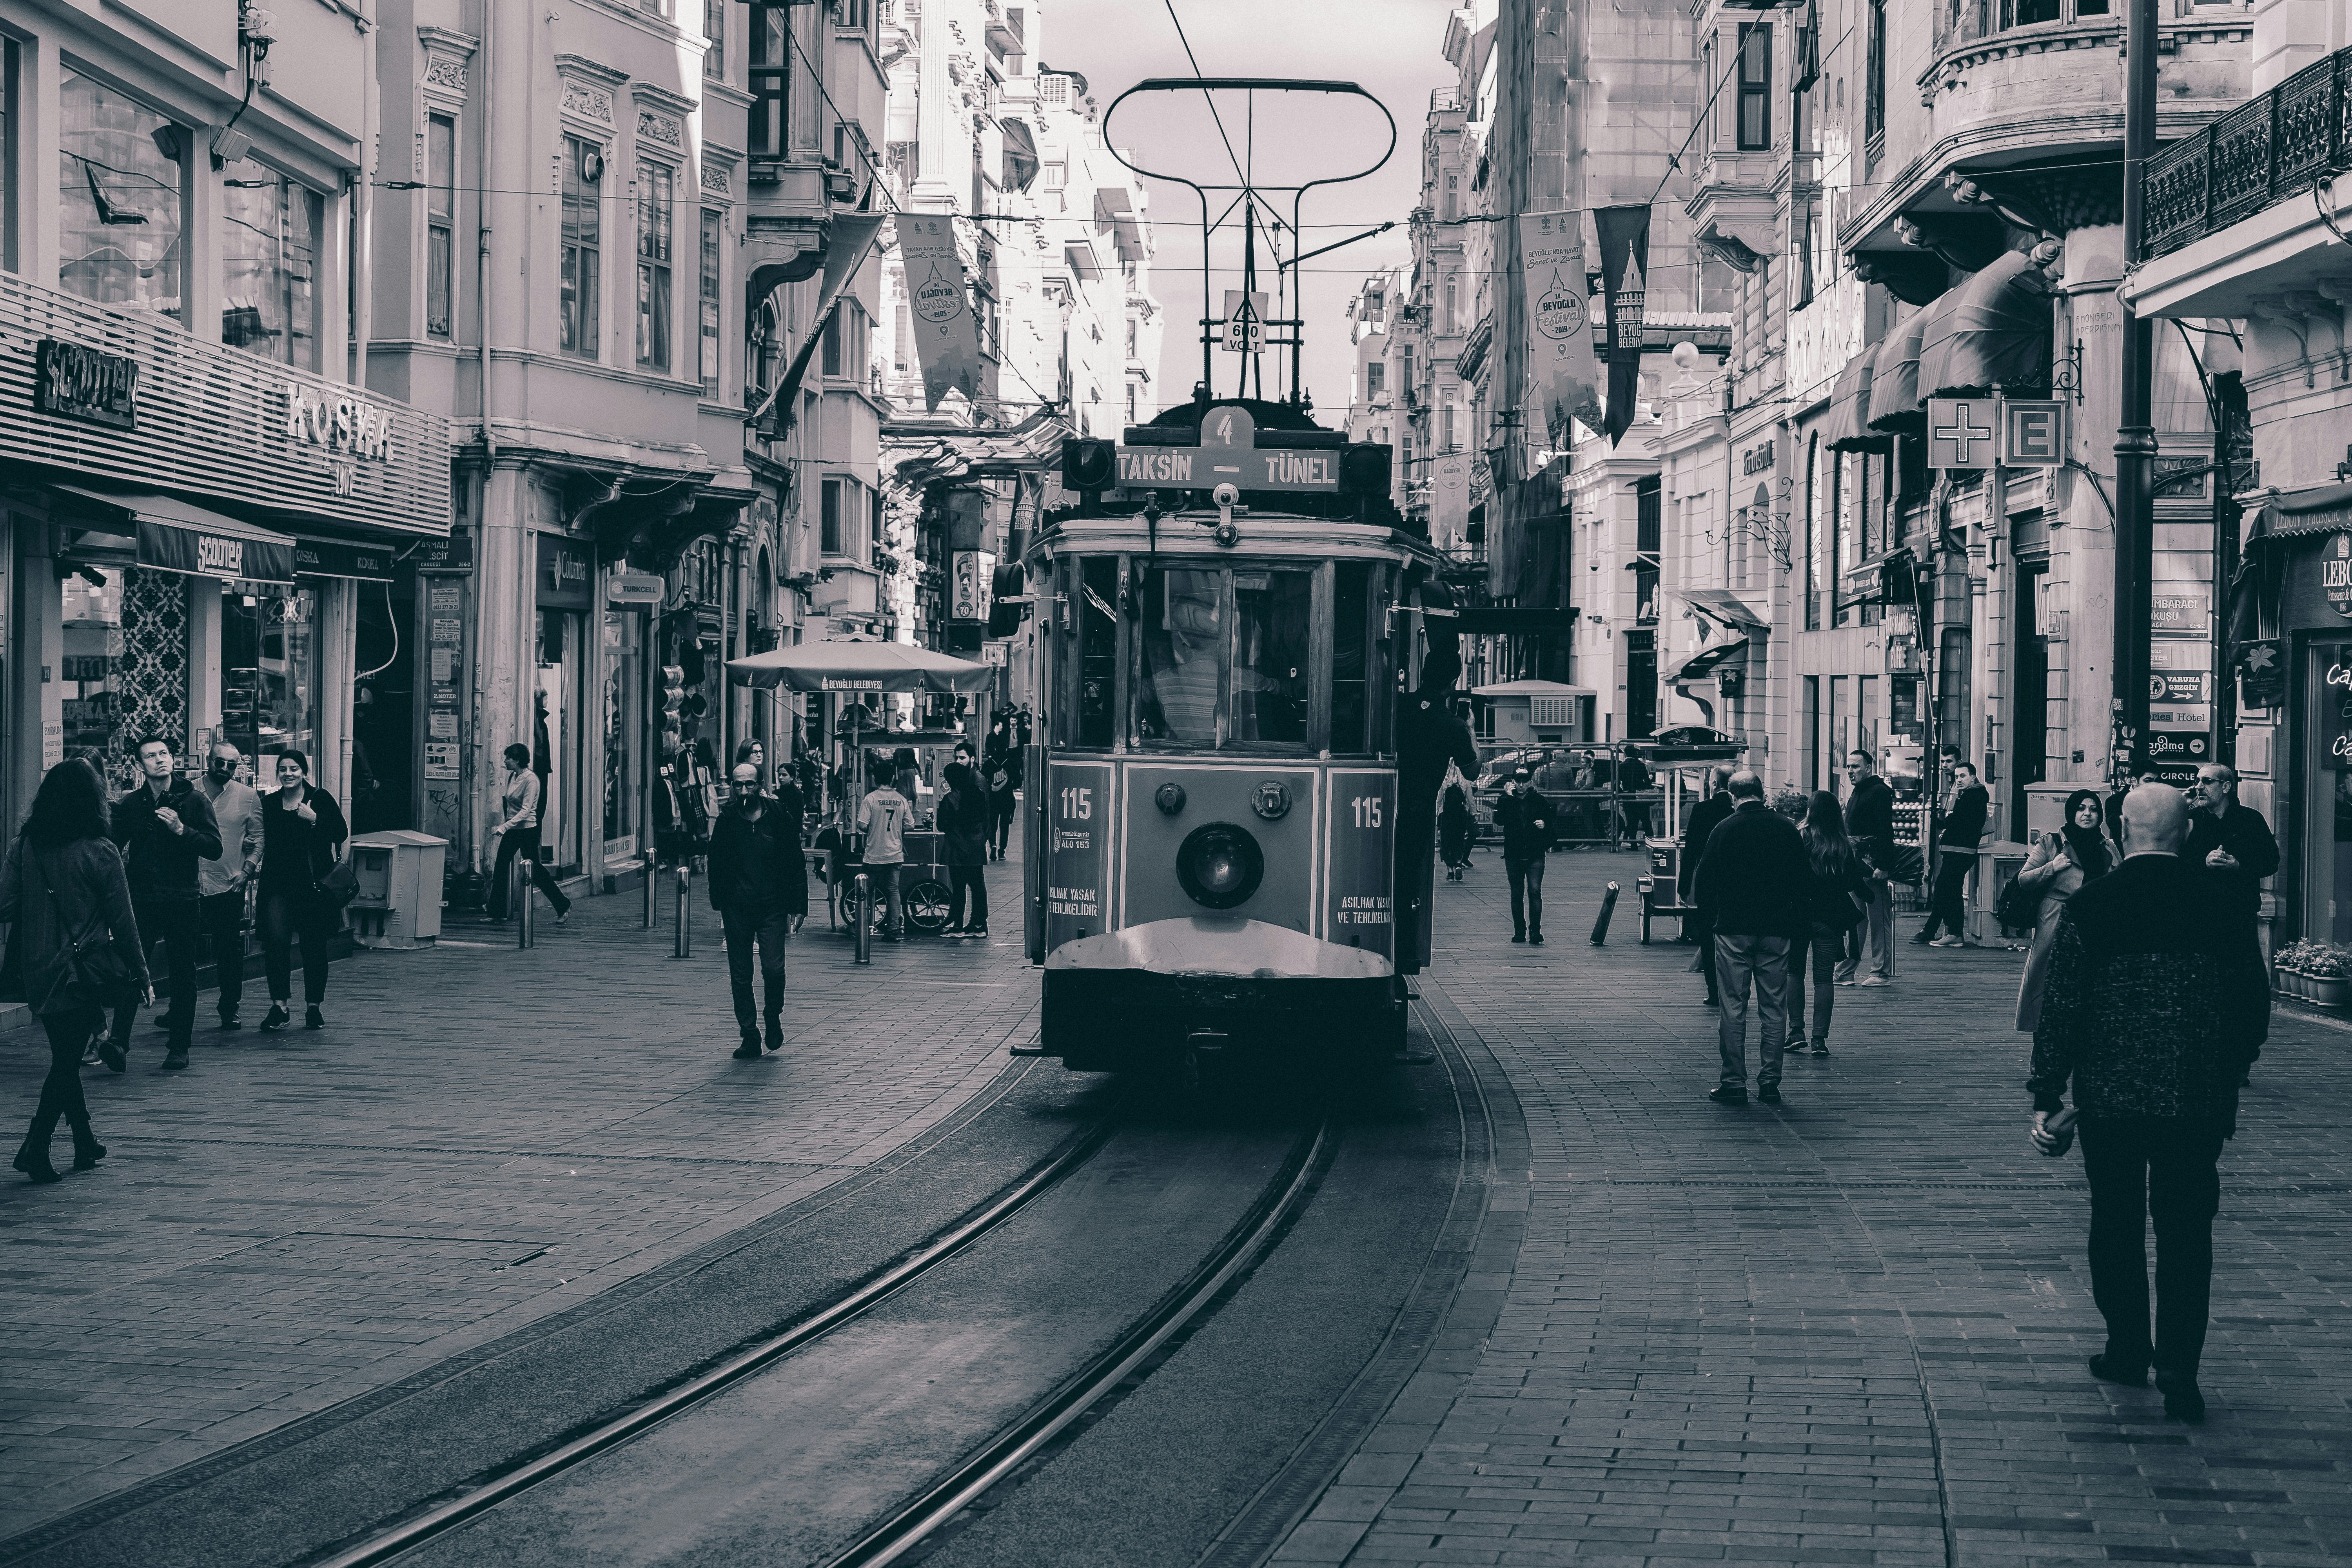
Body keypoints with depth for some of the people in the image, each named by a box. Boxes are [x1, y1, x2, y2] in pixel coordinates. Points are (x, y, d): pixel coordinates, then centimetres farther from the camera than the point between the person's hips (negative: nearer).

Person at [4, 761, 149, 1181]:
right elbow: (122, 921, -9)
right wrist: (141, 974, 0)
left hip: (38, 972, 4)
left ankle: (86, 1143, 26)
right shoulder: (99, 851, -12)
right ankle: (36, 1147, -8)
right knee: (67, 1062, 2)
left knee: (65, 1056, 18)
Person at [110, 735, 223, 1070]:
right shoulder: (130, 804, 9)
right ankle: (119, 1040, -9)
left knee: (183, 976, 2)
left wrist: (181, 830, -15)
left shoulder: (194, 800, 3)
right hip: (140, 900, 1)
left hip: (182, 901, -1)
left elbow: (215, 849, -3)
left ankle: (178, 1048, 9)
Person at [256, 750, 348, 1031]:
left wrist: (314, 819, -14)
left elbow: (342, 833, -4)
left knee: (314, 945, 5)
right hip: (279, 883, 1)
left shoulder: (320, 799, 2)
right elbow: (263, 842, 15)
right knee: (276, 939, -15)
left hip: (314, 882, -1)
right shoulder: (269, 804, 9)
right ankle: (279, 1006, -11)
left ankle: (314, 1007, 18)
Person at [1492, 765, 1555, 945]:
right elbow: (1499, 821, -14)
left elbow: (1552, 820, 18)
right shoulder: (1506, 801, 4)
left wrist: (1545, 824, -5)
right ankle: (1519, 932, 15)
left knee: (1535, 891, -13)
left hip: (1535, 855, -1)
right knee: (1517, 895, 7)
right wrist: (1508, 797, -16)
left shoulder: (1539, 800, 6)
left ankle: (1535, 932, -15)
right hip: (1513, 856, 1)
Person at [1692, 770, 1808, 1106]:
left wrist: (1714, 916, 10)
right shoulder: (1786, 829, 2)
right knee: (1774, 1009, 8)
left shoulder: (1724, 830, -5)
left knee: (1733, 1009, 2)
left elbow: (1703, 884, -4)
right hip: (1777, 931, 2)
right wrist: (1792, 920, 13)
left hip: (1733, 929, -2)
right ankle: (1770, 1082, 7)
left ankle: (1734, 1083, 0)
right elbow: (1806, 882, 5)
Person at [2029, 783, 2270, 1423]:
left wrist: (2047, 1095, -3)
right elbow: (2254, 998, 4)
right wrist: (2230, 1071, 19)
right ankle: (2179, 1370, -4)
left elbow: (2061, 1005, -7)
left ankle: (2128, 1348, 24)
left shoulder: (2091, 906, -7)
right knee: (2186, 1231, 4)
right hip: (2198, 1100, 1)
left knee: (2117, 1224, 15)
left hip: (2110, 1098, -1)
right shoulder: (2219, 902, -3)